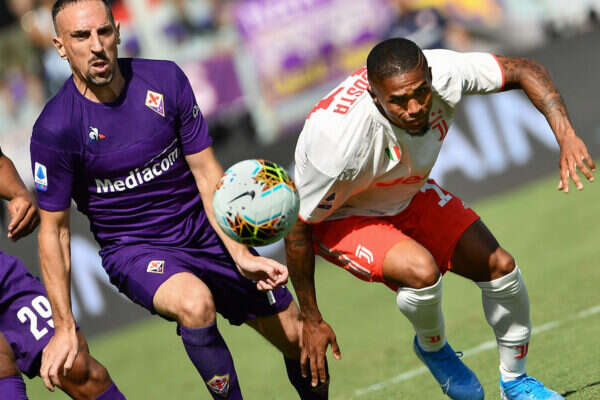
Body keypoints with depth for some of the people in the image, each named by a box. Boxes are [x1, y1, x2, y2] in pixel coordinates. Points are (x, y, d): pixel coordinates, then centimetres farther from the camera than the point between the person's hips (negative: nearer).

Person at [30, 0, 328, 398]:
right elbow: (54, 229, -9)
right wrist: (64, 326, -12)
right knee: (195, 303, -38)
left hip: (204, 232, 4)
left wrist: (241, 256, -13)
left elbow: (208, 173, -3)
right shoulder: (55, 129, -18)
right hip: (134, 249, -4)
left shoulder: (165, 80, -8)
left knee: (297, 338, 6)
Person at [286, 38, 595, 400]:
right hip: (342, 219, -6)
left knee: (501, 268, 1)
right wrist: (312, 320, -19)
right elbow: (296, 228, -27)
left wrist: (566, 136, -29)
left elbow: (525, 70, -14)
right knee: (421, 270, -32)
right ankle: (433, 348, 3)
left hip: (409, 196, 6)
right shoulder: (340, 139, -41)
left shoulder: (441, 74, -30)